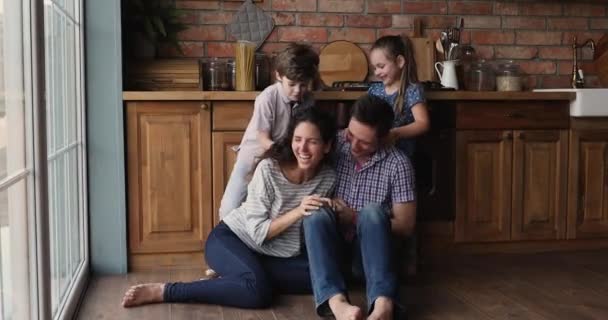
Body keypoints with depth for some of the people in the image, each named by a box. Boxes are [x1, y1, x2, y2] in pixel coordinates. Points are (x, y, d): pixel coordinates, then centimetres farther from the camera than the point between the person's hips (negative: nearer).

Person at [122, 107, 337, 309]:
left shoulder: (328, 177, -6)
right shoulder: (269, 169, -20)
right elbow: (258, 232, -21)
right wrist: (298, 212, -31)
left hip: (277, 255, 6)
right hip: (232, 240, -6)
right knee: (257, 290, -35)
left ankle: (233, 277, -7)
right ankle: (163, 291, -24)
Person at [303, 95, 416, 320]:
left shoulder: (397, 164, -7)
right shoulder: (333, 145, -3)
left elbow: (405, 226, -6)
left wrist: (356, 219, -14)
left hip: (370, 247, -1)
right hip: (331, 243, 2)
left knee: (371, 211, -31)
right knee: (317, 213, -30)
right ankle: (336, 302, -50)